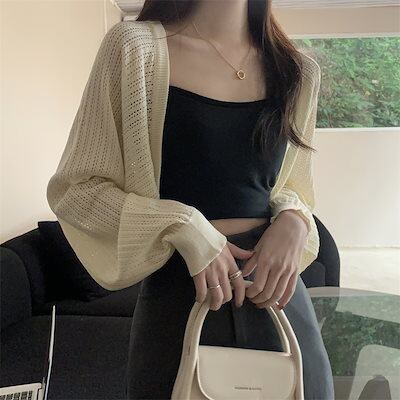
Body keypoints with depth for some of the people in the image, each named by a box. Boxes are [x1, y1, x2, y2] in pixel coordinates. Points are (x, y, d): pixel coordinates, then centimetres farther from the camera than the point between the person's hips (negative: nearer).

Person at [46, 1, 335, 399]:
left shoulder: (300, 70, 5)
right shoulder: (135, 45, -6)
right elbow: (75, 188, -4)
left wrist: (292, 221, -6)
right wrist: (183, 226, -18)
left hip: (279, 295, 4)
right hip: (176, 297, -3)